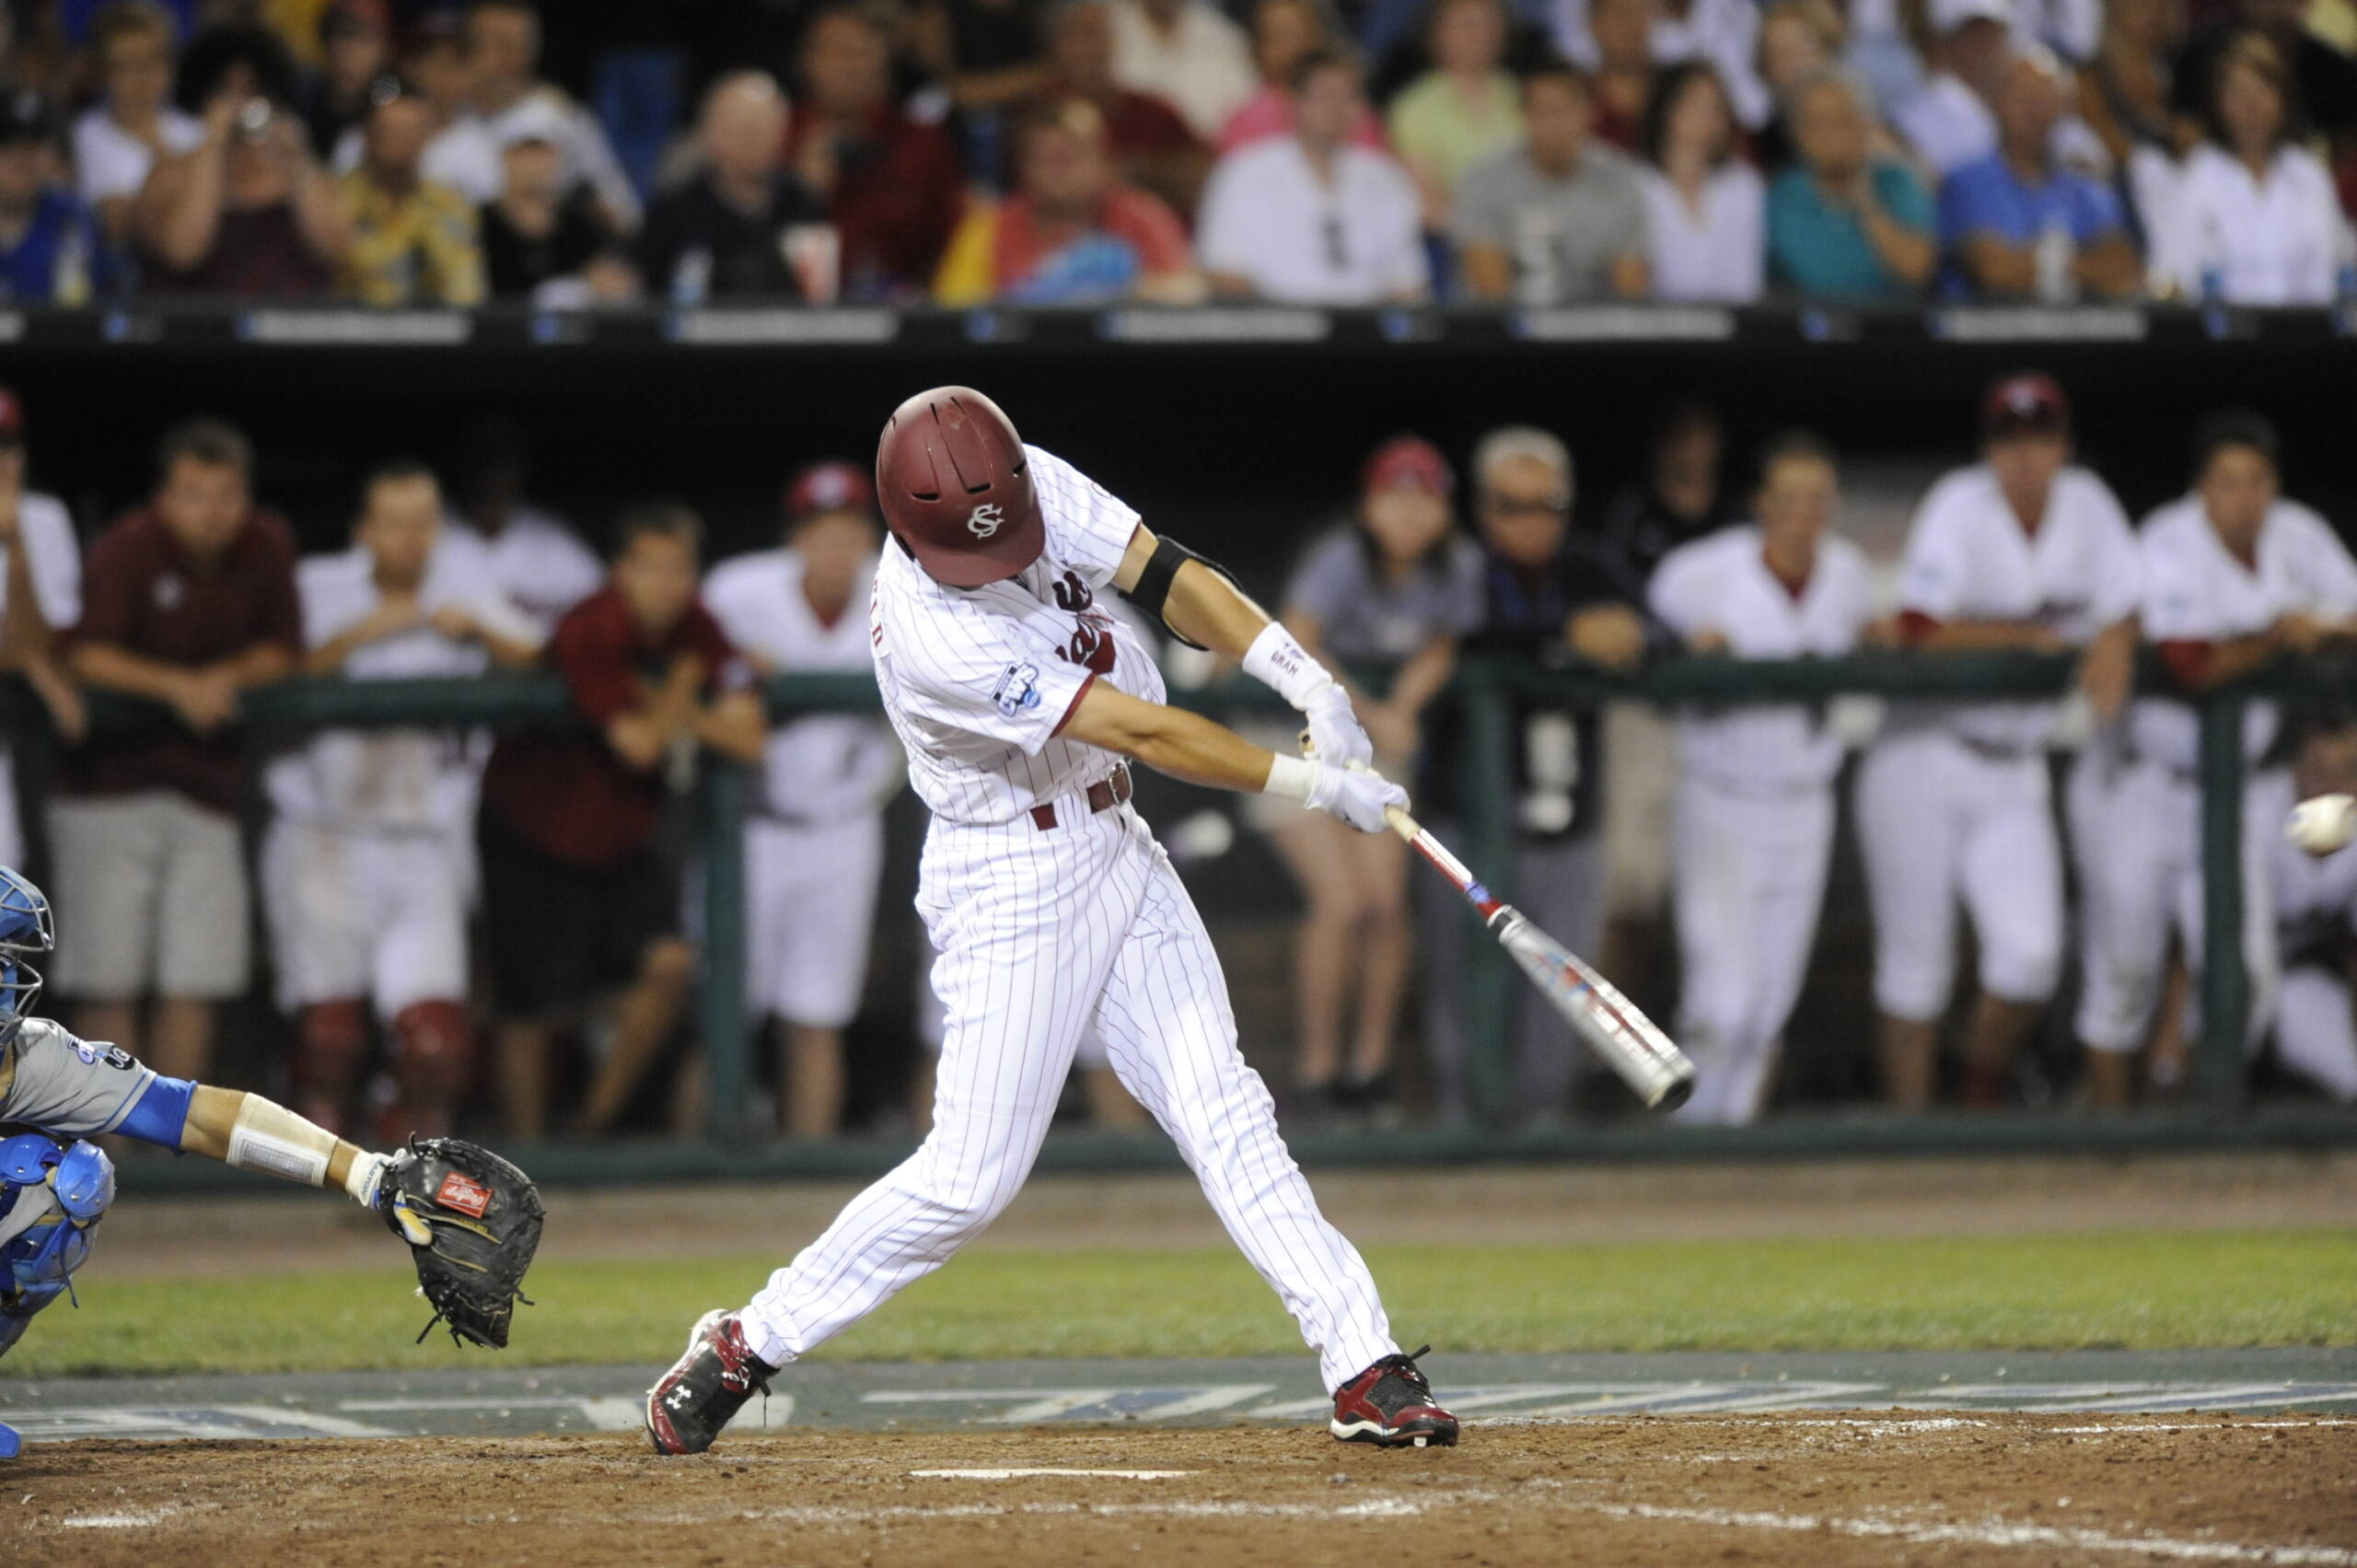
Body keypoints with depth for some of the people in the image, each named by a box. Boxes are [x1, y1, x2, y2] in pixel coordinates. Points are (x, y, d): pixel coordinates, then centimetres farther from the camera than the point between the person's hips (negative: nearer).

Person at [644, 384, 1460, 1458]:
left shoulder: (1040, 486, -9)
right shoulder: (927, 636, -29)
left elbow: (1162, 576, -7)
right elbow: (1145, 734, -26)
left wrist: (1309, 684, -20)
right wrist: (1311, 784, -22)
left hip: (1116, 849, 7)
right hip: (1011, 882, -7)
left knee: (1223, 1115, 1)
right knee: (970, 1178, -6)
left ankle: (1366, 1370, -2)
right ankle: (745, 1347, 8)